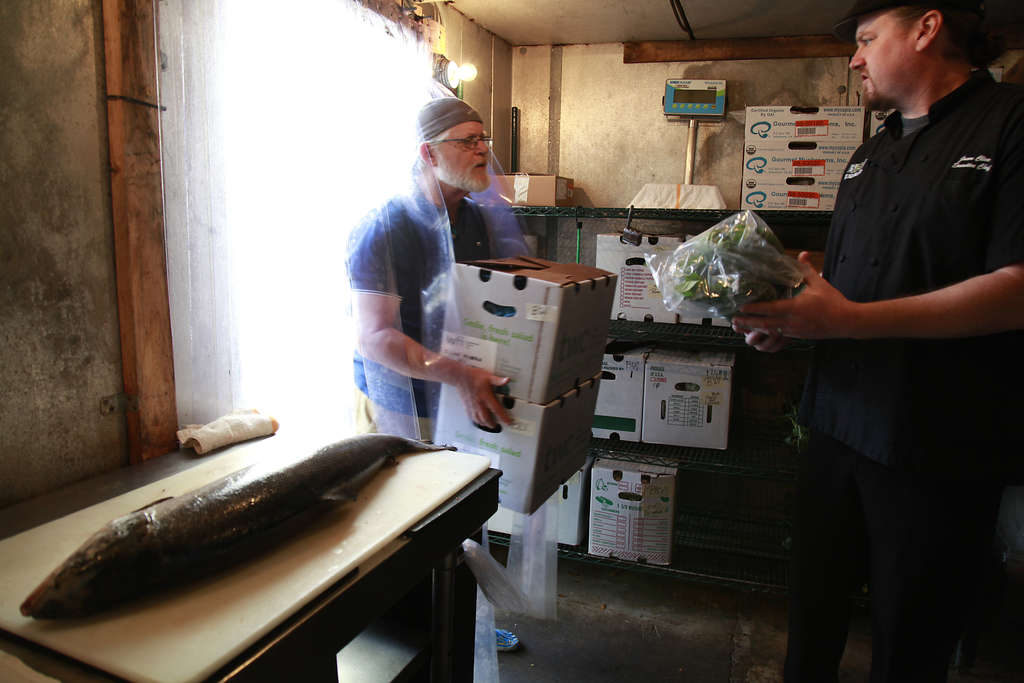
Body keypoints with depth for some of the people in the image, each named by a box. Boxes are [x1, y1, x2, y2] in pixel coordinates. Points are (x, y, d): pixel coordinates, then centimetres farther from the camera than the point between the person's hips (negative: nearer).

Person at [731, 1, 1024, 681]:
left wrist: (849, 320, -24)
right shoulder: (870, 156, 14)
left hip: (942, 451, -6)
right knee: (814, 609, 19)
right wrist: (786, 322, 0)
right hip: (838, 423, 7)